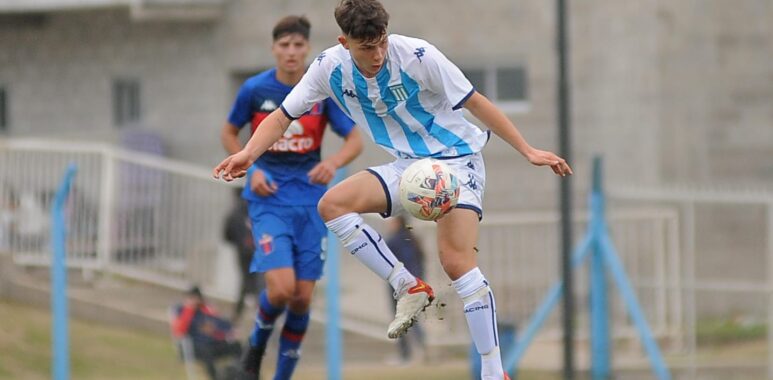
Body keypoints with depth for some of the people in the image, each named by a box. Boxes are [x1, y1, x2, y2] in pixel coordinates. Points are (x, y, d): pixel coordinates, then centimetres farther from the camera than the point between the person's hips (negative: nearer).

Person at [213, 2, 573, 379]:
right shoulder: (330, 67, -10)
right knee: (332, 205, -15)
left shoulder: (418, 56, -22)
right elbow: (282, 116, -2)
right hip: (407, 165, 6)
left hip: (455, 159, -6)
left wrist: (528, 151, -14)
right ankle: (409, 289, -7)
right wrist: (248, 153, -22)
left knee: (455, 260, -23)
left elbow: (475, 103, -13)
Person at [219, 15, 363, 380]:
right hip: (269, 199, -2)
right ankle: (257, 343, 13)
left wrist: (334, 162, -22)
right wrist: (251, 170, -5)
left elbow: (355, 140, 0)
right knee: (281, 288, -18)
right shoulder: (255, 89, -5)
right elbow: (229, 134, 10)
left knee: (302, 297, 0)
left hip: (310, 201, 2)